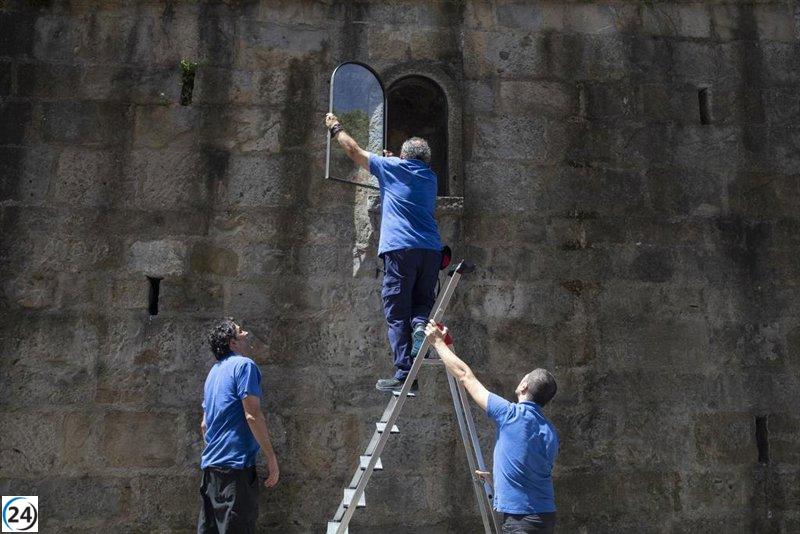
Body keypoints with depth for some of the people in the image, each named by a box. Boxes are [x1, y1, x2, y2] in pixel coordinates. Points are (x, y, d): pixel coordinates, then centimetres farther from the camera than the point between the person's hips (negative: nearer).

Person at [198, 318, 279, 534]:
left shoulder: (215, 371, 18)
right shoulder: (244, 365, -8)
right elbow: (252, 415, -17)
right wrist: (271, 456, -12)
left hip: (210, 463, 9)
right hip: (236, 462, -9)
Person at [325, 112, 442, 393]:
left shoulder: (393, 168, 10)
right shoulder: (431, 178, 22)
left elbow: (354, 151, 21)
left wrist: (336, 127, 36)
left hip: (401, 247, -4)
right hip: (431, 250, 4)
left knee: (397, 314, -2)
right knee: (422, 301, 19)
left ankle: (404, 375, -5)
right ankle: (421, 324, -14)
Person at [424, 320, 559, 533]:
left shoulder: (512, 415, -12)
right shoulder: (550, 432, 8)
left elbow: (465, 376, -5)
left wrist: (438, 342, 5)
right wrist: (495, 480, 32)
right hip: (546, 517, 8)